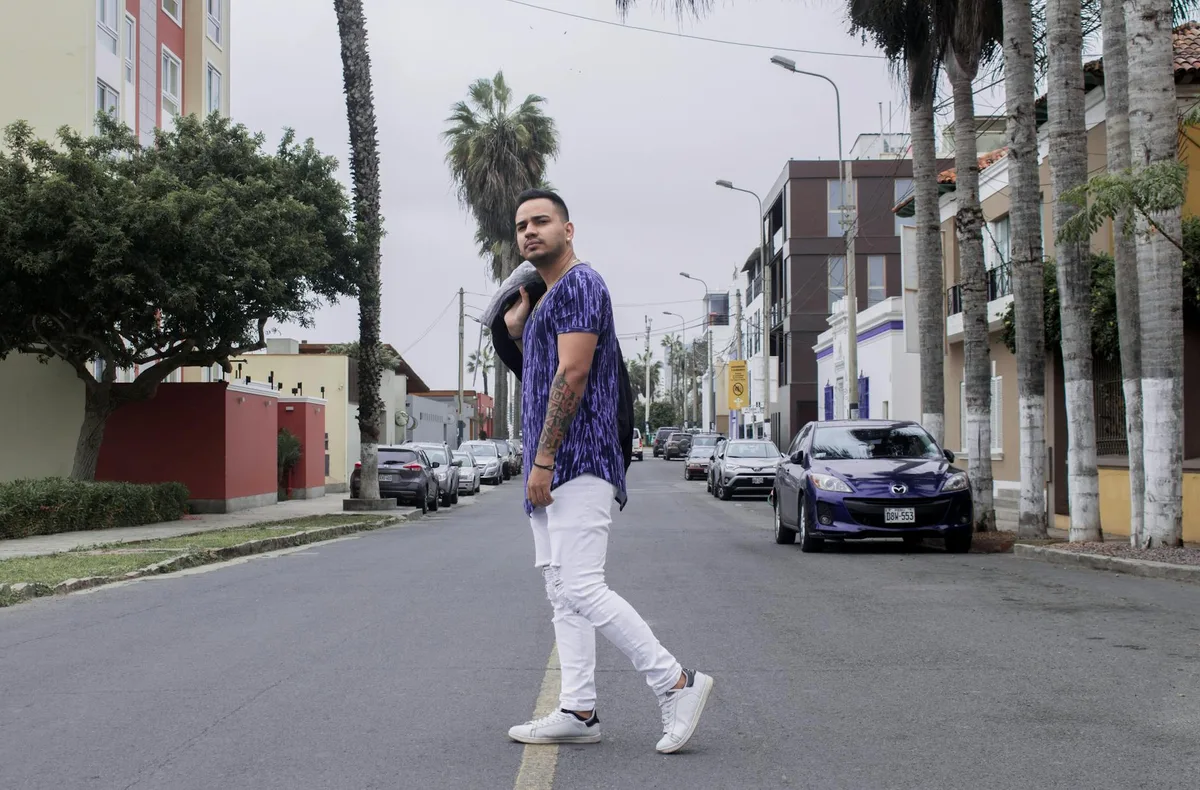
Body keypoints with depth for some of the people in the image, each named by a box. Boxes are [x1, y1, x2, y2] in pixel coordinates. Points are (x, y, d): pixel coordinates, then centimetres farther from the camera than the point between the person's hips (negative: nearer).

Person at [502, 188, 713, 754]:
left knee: (581, 588, -15)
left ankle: (676, 683, -8)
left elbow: (572, 376, -18)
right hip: (555, 469, 11)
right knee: (562, 591, 8)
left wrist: (543, 460, -20)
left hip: (577, 462, -11)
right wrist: (518, 333, 14)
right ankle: (578, 711, 10)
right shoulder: (545, 298, 22)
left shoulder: (580, 284, -9)